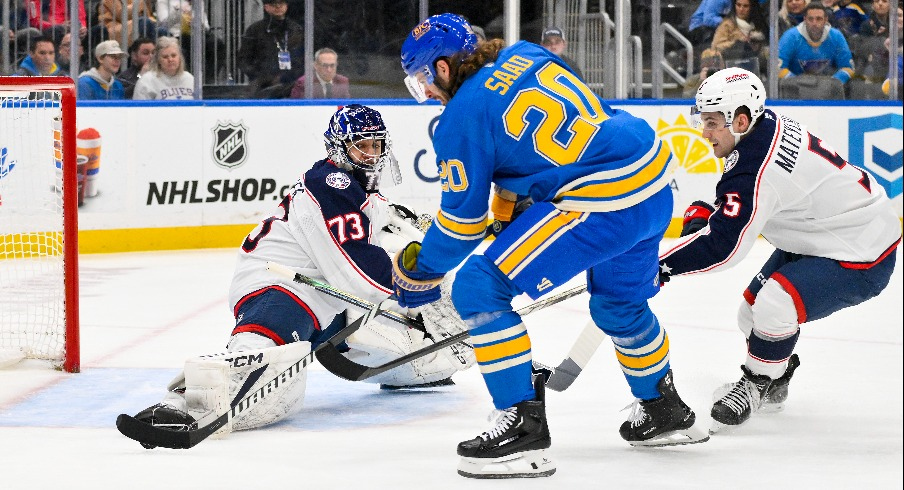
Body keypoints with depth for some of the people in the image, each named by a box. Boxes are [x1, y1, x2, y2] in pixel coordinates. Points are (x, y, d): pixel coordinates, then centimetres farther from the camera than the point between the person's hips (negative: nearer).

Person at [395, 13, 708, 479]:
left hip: (603, 204, -9)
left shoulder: (461, 118, -7)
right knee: (618, 305, 33)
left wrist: (419, 274, 16)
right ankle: (666, 412, 51)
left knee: (480, 287, -5)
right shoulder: (524, 54, 14)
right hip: (656, 181, 9)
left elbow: (462, 220, 0)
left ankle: (523, 428, -4)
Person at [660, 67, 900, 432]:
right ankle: (772, 383, 38)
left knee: (775, 305, -28)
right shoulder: (768, 126, -3)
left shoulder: (758, 170, -31)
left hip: (861, 258, -11)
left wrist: (658, 266, -27)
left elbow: (723, 247, -32)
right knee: (752, 311, 13)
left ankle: (758, 384, -3)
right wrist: (703, 212, 3)